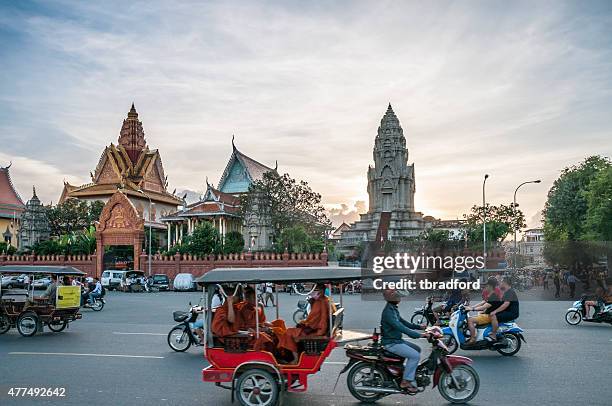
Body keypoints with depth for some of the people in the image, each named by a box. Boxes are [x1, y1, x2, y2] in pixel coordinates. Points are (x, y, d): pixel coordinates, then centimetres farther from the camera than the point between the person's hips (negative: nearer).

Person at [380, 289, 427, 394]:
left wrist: (419, 327, 11)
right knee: (415, 355, -15)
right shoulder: (388, 312, -23)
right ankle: (405, 381, -9)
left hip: (397, 340, 10)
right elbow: (401, 328, -29)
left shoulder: (394, 309, 10)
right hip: (391, 343, -10)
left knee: (417, 349, 14)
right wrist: (419, 335, -30)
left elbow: (402, 322, 19)